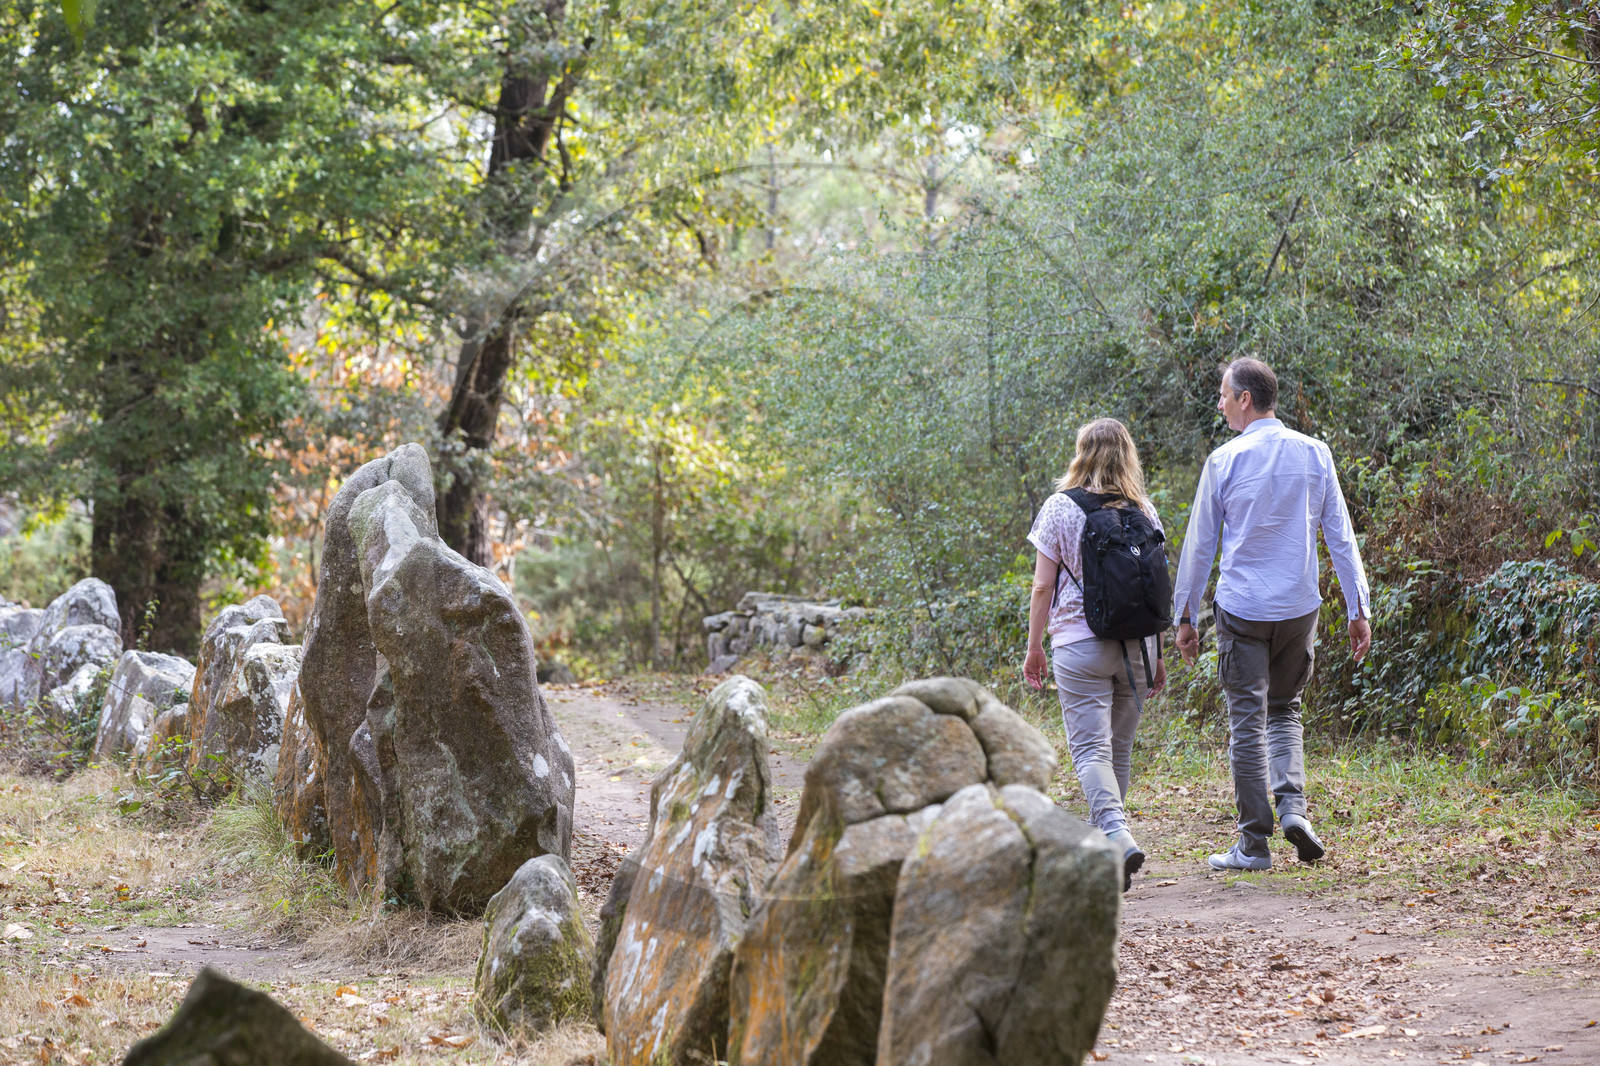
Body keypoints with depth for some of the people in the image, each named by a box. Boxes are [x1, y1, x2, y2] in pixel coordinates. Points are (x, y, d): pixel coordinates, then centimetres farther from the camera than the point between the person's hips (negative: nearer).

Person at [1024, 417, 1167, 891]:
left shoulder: (1060, 508, -4)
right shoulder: (1144, 512, 5)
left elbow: (1043, 587, -4)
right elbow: (1156, 588, 6)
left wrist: (1034, 647, 6)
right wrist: (1158, 655, 14)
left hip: (1079, 643, -4)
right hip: (1136, 643, 4)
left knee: (1090, 748, -6)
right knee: (1119, 748, 14)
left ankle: (1117, 833, -27)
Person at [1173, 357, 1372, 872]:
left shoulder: (1225, 461, -7)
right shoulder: (1314, 454, 2)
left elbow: (1199, 545, -2)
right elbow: (1341, 538, 3)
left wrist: (1185, 617, 6)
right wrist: (1359, 609, 7)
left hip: (1241, 609, -3)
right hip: (1299, 607, 3)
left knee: (1247, 722, 2)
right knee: (1285, 711, 19)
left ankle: (1254, 844, 5)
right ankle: (1293, 805, -4)